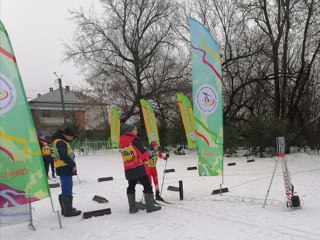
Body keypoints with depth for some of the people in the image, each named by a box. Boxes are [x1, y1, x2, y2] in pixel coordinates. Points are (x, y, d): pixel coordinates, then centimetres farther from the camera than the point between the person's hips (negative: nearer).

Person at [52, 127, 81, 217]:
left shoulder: (62, 141, 19)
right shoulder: (60, 142, -14)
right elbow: (64, 156, -24)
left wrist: (72, 164, 6)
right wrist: (73, 164, -17)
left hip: (65, 168, 11)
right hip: (65, 168, -11)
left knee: (65, 189, 17)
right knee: (67, 190, -6)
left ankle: (65, 209, 27)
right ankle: (68, 211, -1)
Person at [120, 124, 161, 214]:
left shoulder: (122, 142, 7)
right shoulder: (135, 140, -14)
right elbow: (144, 154, -14)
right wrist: (145, 159, 9)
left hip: (128, 170, 7)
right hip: (139, 168, -7)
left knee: (131, 187, 16)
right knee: (147, 186, 3)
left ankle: (132, 208, 19)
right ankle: (150, 206, 4)